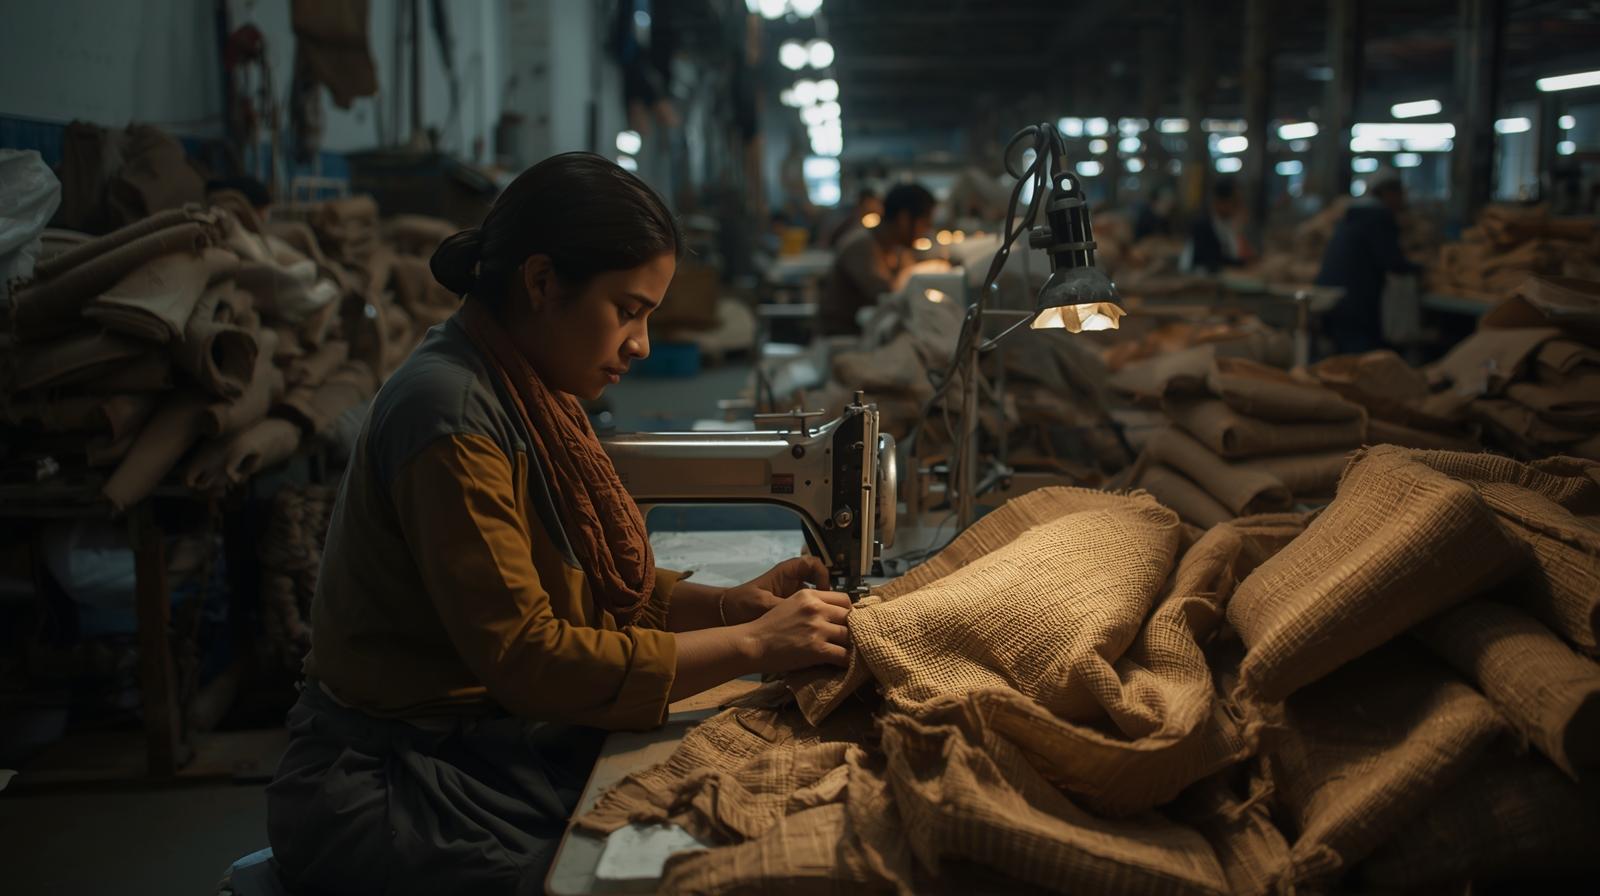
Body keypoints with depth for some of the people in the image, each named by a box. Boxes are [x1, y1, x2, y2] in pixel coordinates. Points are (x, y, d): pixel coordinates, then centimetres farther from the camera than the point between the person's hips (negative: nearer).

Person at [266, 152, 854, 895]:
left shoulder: (532, 394, 4)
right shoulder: (451, 411, -22)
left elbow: (587, 585, 11)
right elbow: (528, 658, -24)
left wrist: (731, 603, -4)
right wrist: (750, 645, -19)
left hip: (502, 746, 8)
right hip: (400, 794, -8)